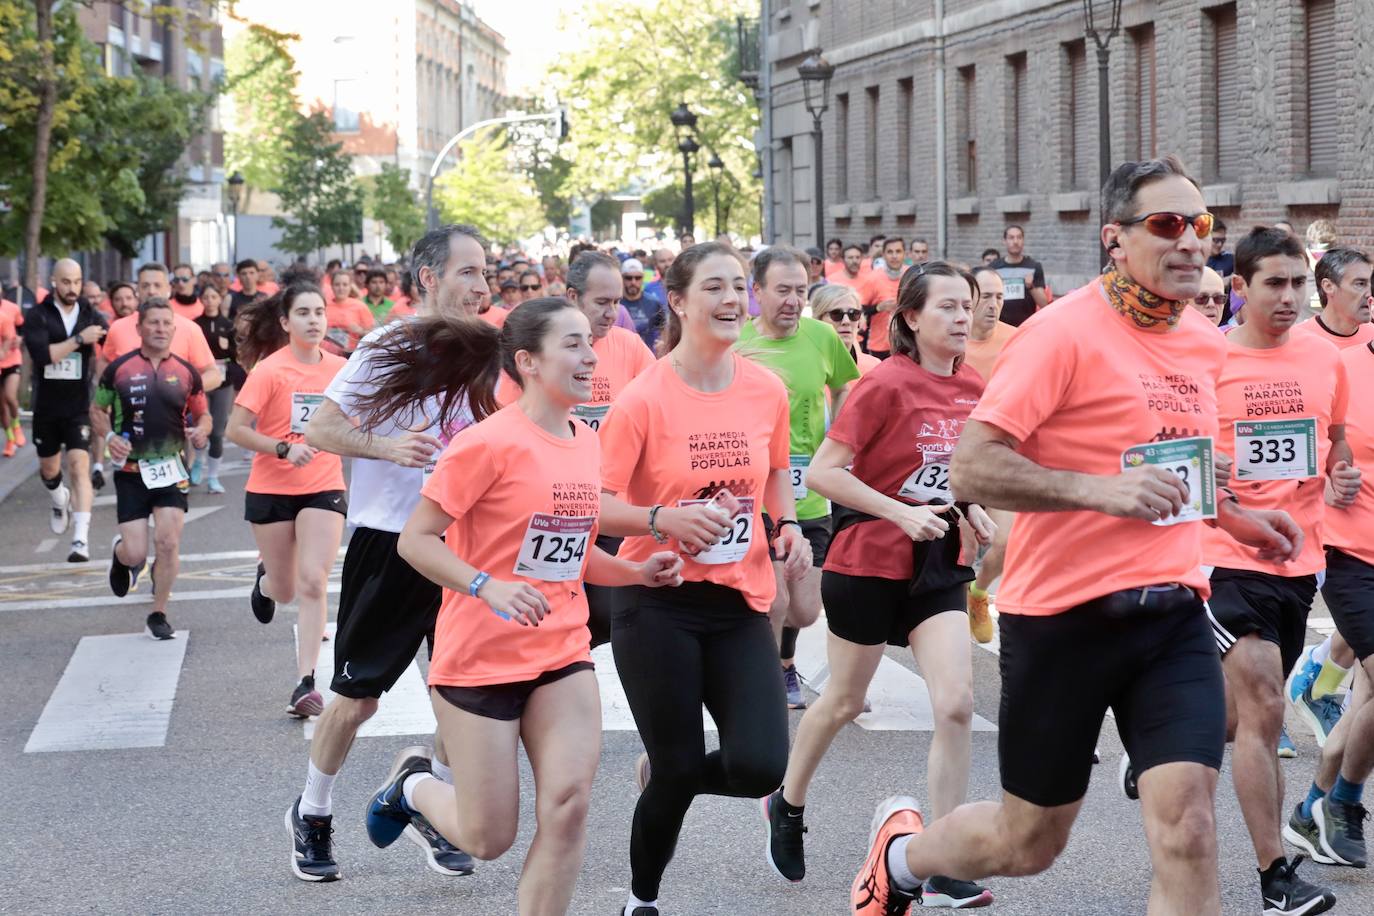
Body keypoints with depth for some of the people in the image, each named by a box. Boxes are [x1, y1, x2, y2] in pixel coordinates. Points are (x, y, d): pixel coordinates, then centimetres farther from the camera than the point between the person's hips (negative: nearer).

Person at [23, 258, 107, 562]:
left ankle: (81, 540, -19)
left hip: (80, 407, -1)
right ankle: (60, 501, 54)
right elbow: (41, 353, -20)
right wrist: (79, 339, -24)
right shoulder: (37, 316, -5)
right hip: (46, 407, 1)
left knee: (79, 467, -15)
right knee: (48, 469, 19)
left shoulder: (91, 315, -1)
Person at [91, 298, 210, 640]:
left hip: (171, 469, 1)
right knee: (135, 553, -6)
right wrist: (108, 436, -11)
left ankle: (158, 615, 7)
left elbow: (202, 414, 14)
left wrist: (201, 431, -9)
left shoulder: (186, 372, 3)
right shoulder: (119, 369, -2)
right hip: (130, 471, -1)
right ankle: (121, 554, 34)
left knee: (168, 542, -11)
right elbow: (97, 410, 9)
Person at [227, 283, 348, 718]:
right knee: (285, 588, 11)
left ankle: (306, 683, -8)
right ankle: (265, 581, 50)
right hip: (271, 490, -2)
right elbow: (236, 430, -13)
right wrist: (284, 449, -24)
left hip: (323, 489, 2)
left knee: (312, 584, -12)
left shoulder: (339, 368, 0)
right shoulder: (269, 370, -12)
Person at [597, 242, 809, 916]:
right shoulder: (644, 398, -10)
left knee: (760, 766, -10)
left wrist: (788, 525, 3)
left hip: (741, 601, 4)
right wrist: (664, 518, -25)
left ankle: (662, 771, 24)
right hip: (659, 604, -4)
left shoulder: (767, 390, 2)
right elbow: (594, 503, -9)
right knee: (678, 771, 0)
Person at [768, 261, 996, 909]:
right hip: (870, 559, -5)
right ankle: (787, 805, 41)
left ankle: (943, 873, -3)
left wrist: (972, 509, 3)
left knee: (956, 704, -9)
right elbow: (823, 472, -18)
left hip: (936, 564, 5)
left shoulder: (971, 388, 3)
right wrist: (902, 513, -24)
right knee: (844, 701, 13)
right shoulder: (887, 384, -16)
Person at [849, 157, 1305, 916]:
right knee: (1028, 843, 10)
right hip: (1065, 615, -5)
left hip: (1172, 611, 5)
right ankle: (902, 848, 43)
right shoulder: (1064, 333, -13)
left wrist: (1234, 516, 17)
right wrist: (1100, 490, -26)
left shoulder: (1205, 342, 9)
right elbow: (972, 468, -19)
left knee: (1187, 828, -12)